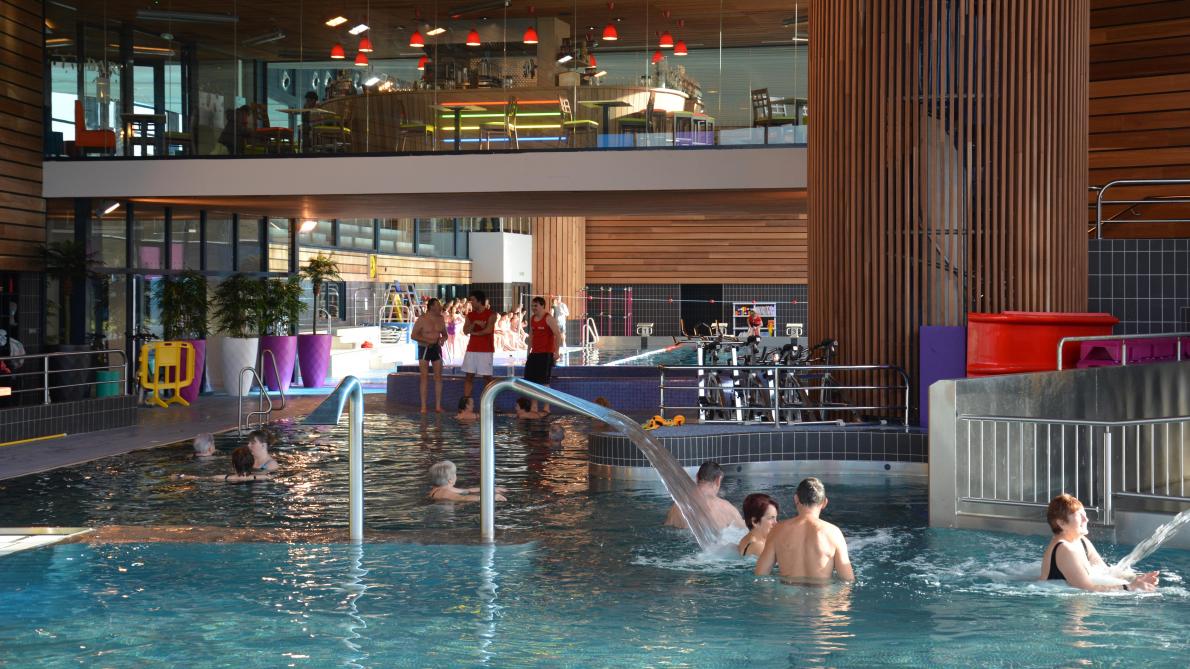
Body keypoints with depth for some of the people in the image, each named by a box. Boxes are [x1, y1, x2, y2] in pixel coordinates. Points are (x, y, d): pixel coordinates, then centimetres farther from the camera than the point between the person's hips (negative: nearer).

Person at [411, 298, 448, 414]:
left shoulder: (440, 319, 7)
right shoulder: (422, 319, -9)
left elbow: (445, 334, 18)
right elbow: (413, 335, -10)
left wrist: (442, 339, -6)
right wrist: (427, 340, -20)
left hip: (436, 348, 4)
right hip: (424, 348, -4)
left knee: (438, 377, 2)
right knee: (424, 377, -4)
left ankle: (438, 405, 7)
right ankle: (423, 406, -1)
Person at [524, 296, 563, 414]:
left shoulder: (549, 319, -11)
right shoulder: (532, 319, 12)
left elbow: (558, 335, -16)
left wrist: (557, 352, -22)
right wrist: (529, 350, 19)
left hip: (546, 354, -8)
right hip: (534, 354, 8)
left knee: (544, 382, -7)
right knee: (531, 380, 5)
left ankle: (546, 408, -1)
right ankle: (534, 408, 11)